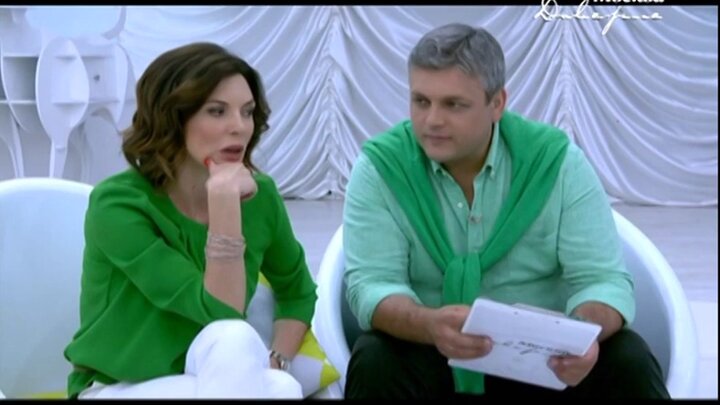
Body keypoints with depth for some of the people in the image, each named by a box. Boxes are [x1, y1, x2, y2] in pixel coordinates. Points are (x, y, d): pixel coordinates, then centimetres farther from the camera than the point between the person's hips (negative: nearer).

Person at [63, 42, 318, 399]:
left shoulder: (259, 194, -4)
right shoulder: (117, 203, -19)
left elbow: (297, 293, 13)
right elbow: (223, 316, -24)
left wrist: (274, 362, -6)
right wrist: (226, 205, -32)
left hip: (205, 378, 4)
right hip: (119, 387, -4)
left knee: (281, 387, -30)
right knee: (236, 339, -32)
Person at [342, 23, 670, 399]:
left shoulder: (557, 160, -9)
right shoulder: (380, 166, -10)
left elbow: (602, 279, -12)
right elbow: (371, 284, -17)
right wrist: (429, 325, -40)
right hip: (428, 355, 0)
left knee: (628, 361, -24)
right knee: (375, 363, -31)